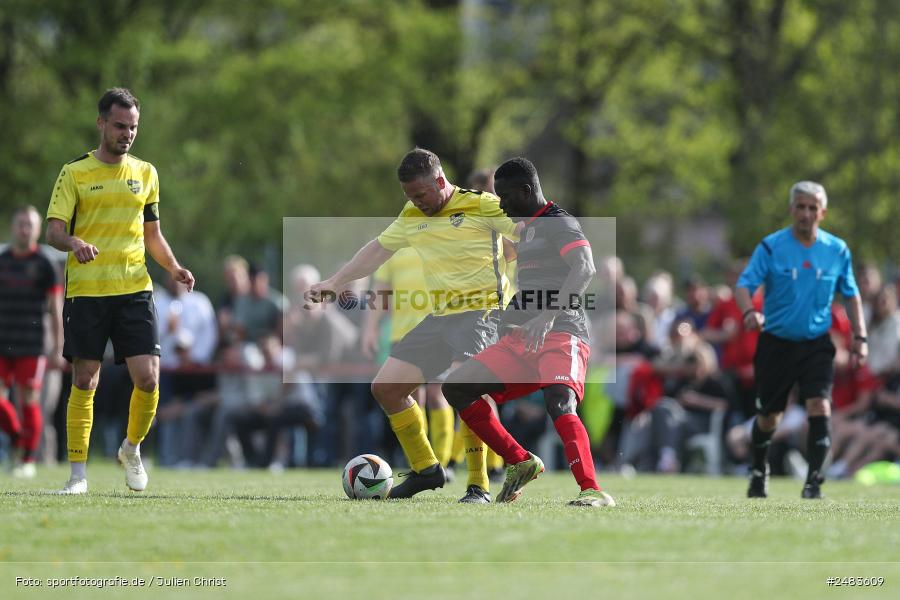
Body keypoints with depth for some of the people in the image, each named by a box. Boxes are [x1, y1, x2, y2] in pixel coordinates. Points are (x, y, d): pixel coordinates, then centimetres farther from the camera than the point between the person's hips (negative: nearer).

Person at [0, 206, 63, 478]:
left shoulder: (44, 266, 0)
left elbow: (56, 310, 0)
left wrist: (58, 349, -5)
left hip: (31, 348, -3)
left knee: (29, 401, -3)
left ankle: (28, 460, 6)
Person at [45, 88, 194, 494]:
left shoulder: (145, 174, 13)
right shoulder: (74, 174, 2)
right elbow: (54, 231, -5)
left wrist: (174, 268, 3)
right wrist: (73, 242, -28)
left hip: (134, 289, 3)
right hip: (86, 291, -3)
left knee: (148, 377, -7)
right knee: (84, 382, -2)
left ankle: (132, 448, 19)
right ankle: (78, 473, 4)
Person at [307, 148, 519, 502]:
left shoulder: (482, 207, -7)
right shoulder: (412, 218, 15)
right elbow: (378, 250, 25)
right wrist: (335, 282, 22)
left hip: (480, 312, -8)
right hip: (439, 316, 8)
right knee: (385, 387, 4)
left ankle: (479, 486, -20)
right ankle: (425, 469, 18)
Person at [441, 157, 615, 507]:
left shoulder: (558, 223, -7)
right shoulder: (522, 229, 21)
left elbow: (585, 268, -25)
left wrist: (549, 316, -36)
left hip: (561, 334, -10)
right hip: (519, 340, 10)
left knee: (559, 402, -34)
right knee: (455, 387, 2)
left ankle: (593, 491, -41)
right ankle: (520, 463, 7)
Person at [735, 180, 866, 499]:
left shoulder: (837, 250, 0)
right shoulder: (771, 246, -8)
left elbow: (851, 294, 12)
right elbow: (744, 284, -15)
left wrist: (859, 336, 4)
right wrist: (749, 311, -37)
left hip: (817, 344, 1)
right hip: (776, 343, -1)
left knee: (820, 407, -19)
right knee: (769, 417, 10)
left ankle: (813, 482, -14)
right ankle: (759, 470, 38)